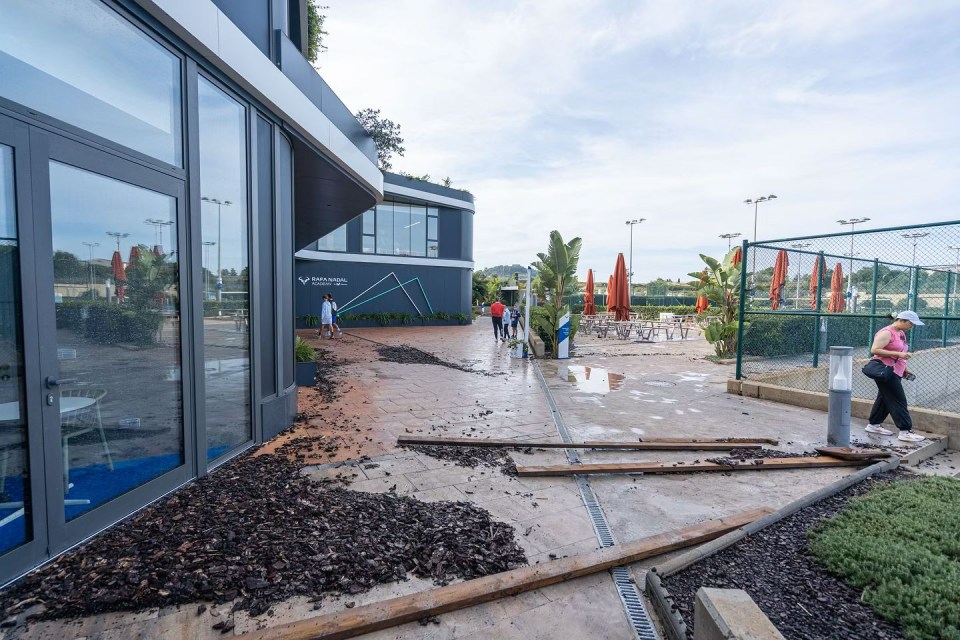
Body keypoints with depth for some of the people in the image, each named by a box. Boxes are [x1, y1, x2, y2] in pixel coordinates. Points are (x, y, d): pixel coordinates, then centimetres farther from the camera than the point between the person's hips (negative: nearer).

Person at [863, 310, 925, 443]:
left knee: (884, 398, 14)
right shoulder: (887, 332, -14)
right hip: (885, 371, -10)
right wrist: (898, 354, -24)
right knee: (898, 400, -8)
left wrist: (904, 370, 16)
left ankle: (874, 425, 23)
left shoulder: (901, 334, 15)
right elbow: (875, 350, -22)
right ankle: (905, 431, -4)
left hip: (894, 371, 10)